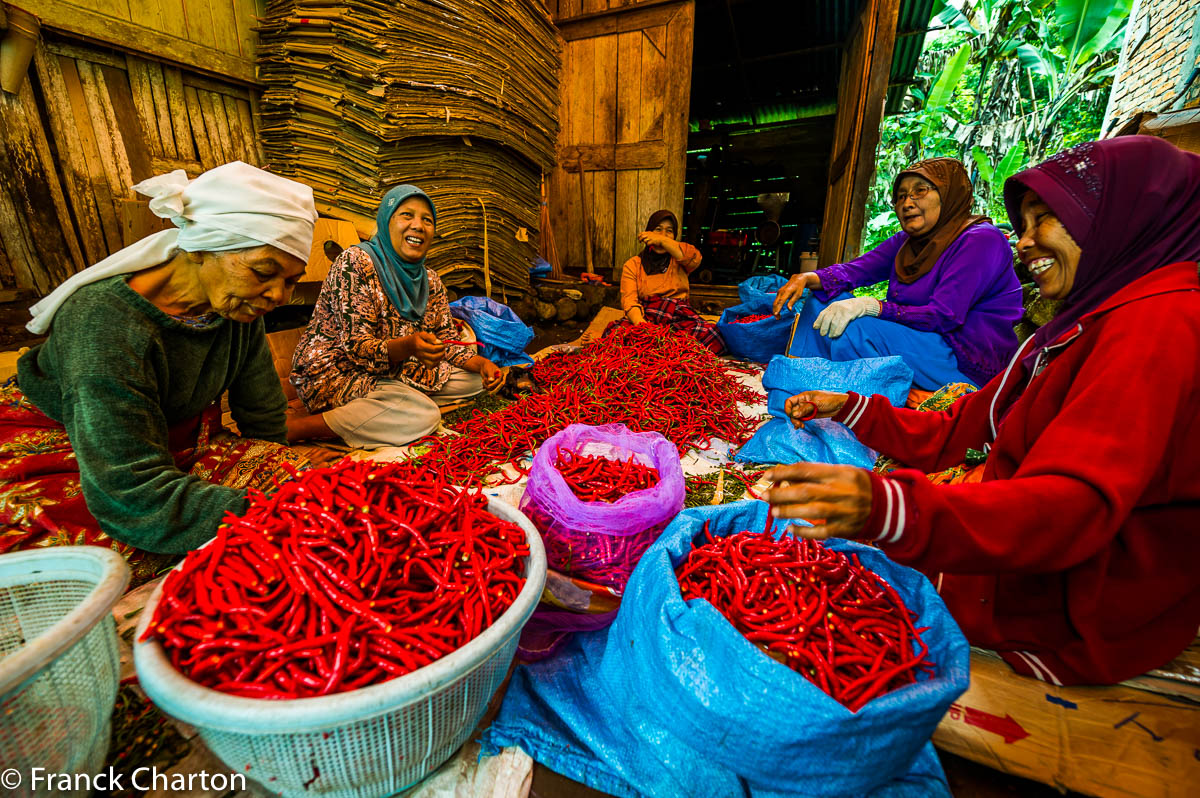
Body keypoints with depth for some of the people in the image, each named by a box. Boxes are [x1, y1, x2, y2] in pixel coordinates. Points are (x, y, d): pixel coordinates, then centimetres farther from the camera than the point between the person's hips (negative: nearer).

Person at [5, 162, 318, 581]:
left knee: (293, 471, -16)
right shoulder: (106, 324, -31)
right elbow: (135, 499, -35)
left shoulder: (239, 308, -12)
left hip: (174, 443, 6)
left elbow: (264, 423, -1)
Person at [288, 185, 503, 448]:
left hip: (394, 371, 8)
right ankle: (293, 426, -20)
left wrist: (479, 363, -15)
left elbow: (446, 337, 5)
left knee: (474, 380, -2)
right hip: (334, 372, -8)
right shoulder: (355, 262, -16)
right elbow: (356, 348, -22)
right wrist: (407, 346, -42)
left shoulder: (429, 280, 6)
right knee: (423, 415, -31)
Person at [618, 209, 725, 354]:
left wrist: (662, 240, -9)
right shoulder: (632, 265, 13)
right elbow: (629, 300, -3)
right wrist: (641, 325, -24)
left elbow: (695, 258, -6)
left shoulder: (678, 260, 19)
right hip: (644, 317, -1)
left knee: (712, 335, -30)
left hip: (679, 317, 2)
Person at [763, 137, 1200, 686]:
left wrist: (887, 509, -50)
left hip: (1073, 627, -8)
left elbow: (1074, 506, -35)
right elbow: (952, 434, 8)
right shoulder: (1093, 321, 11)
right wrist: (848, 409, 0)